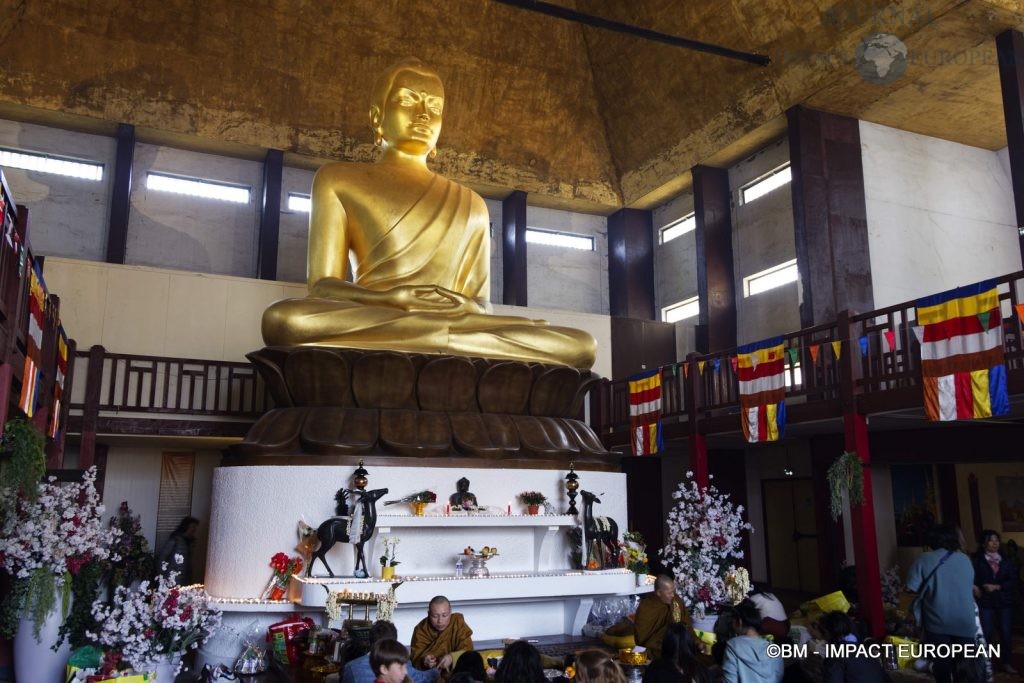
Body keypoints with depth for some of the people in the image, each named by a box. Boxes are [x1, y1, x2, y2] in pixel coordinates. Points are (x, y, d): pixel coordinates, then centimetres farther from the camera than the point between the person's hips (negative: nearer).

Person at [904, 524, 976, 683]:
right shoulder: (965, 559, 3)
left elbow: (911, 588, -11)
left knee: (941, 661, 9)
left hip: (938, 621, -2)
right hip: (964, 621, 2)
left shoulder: (924, 560, -7)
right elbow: (970, 586, 15)